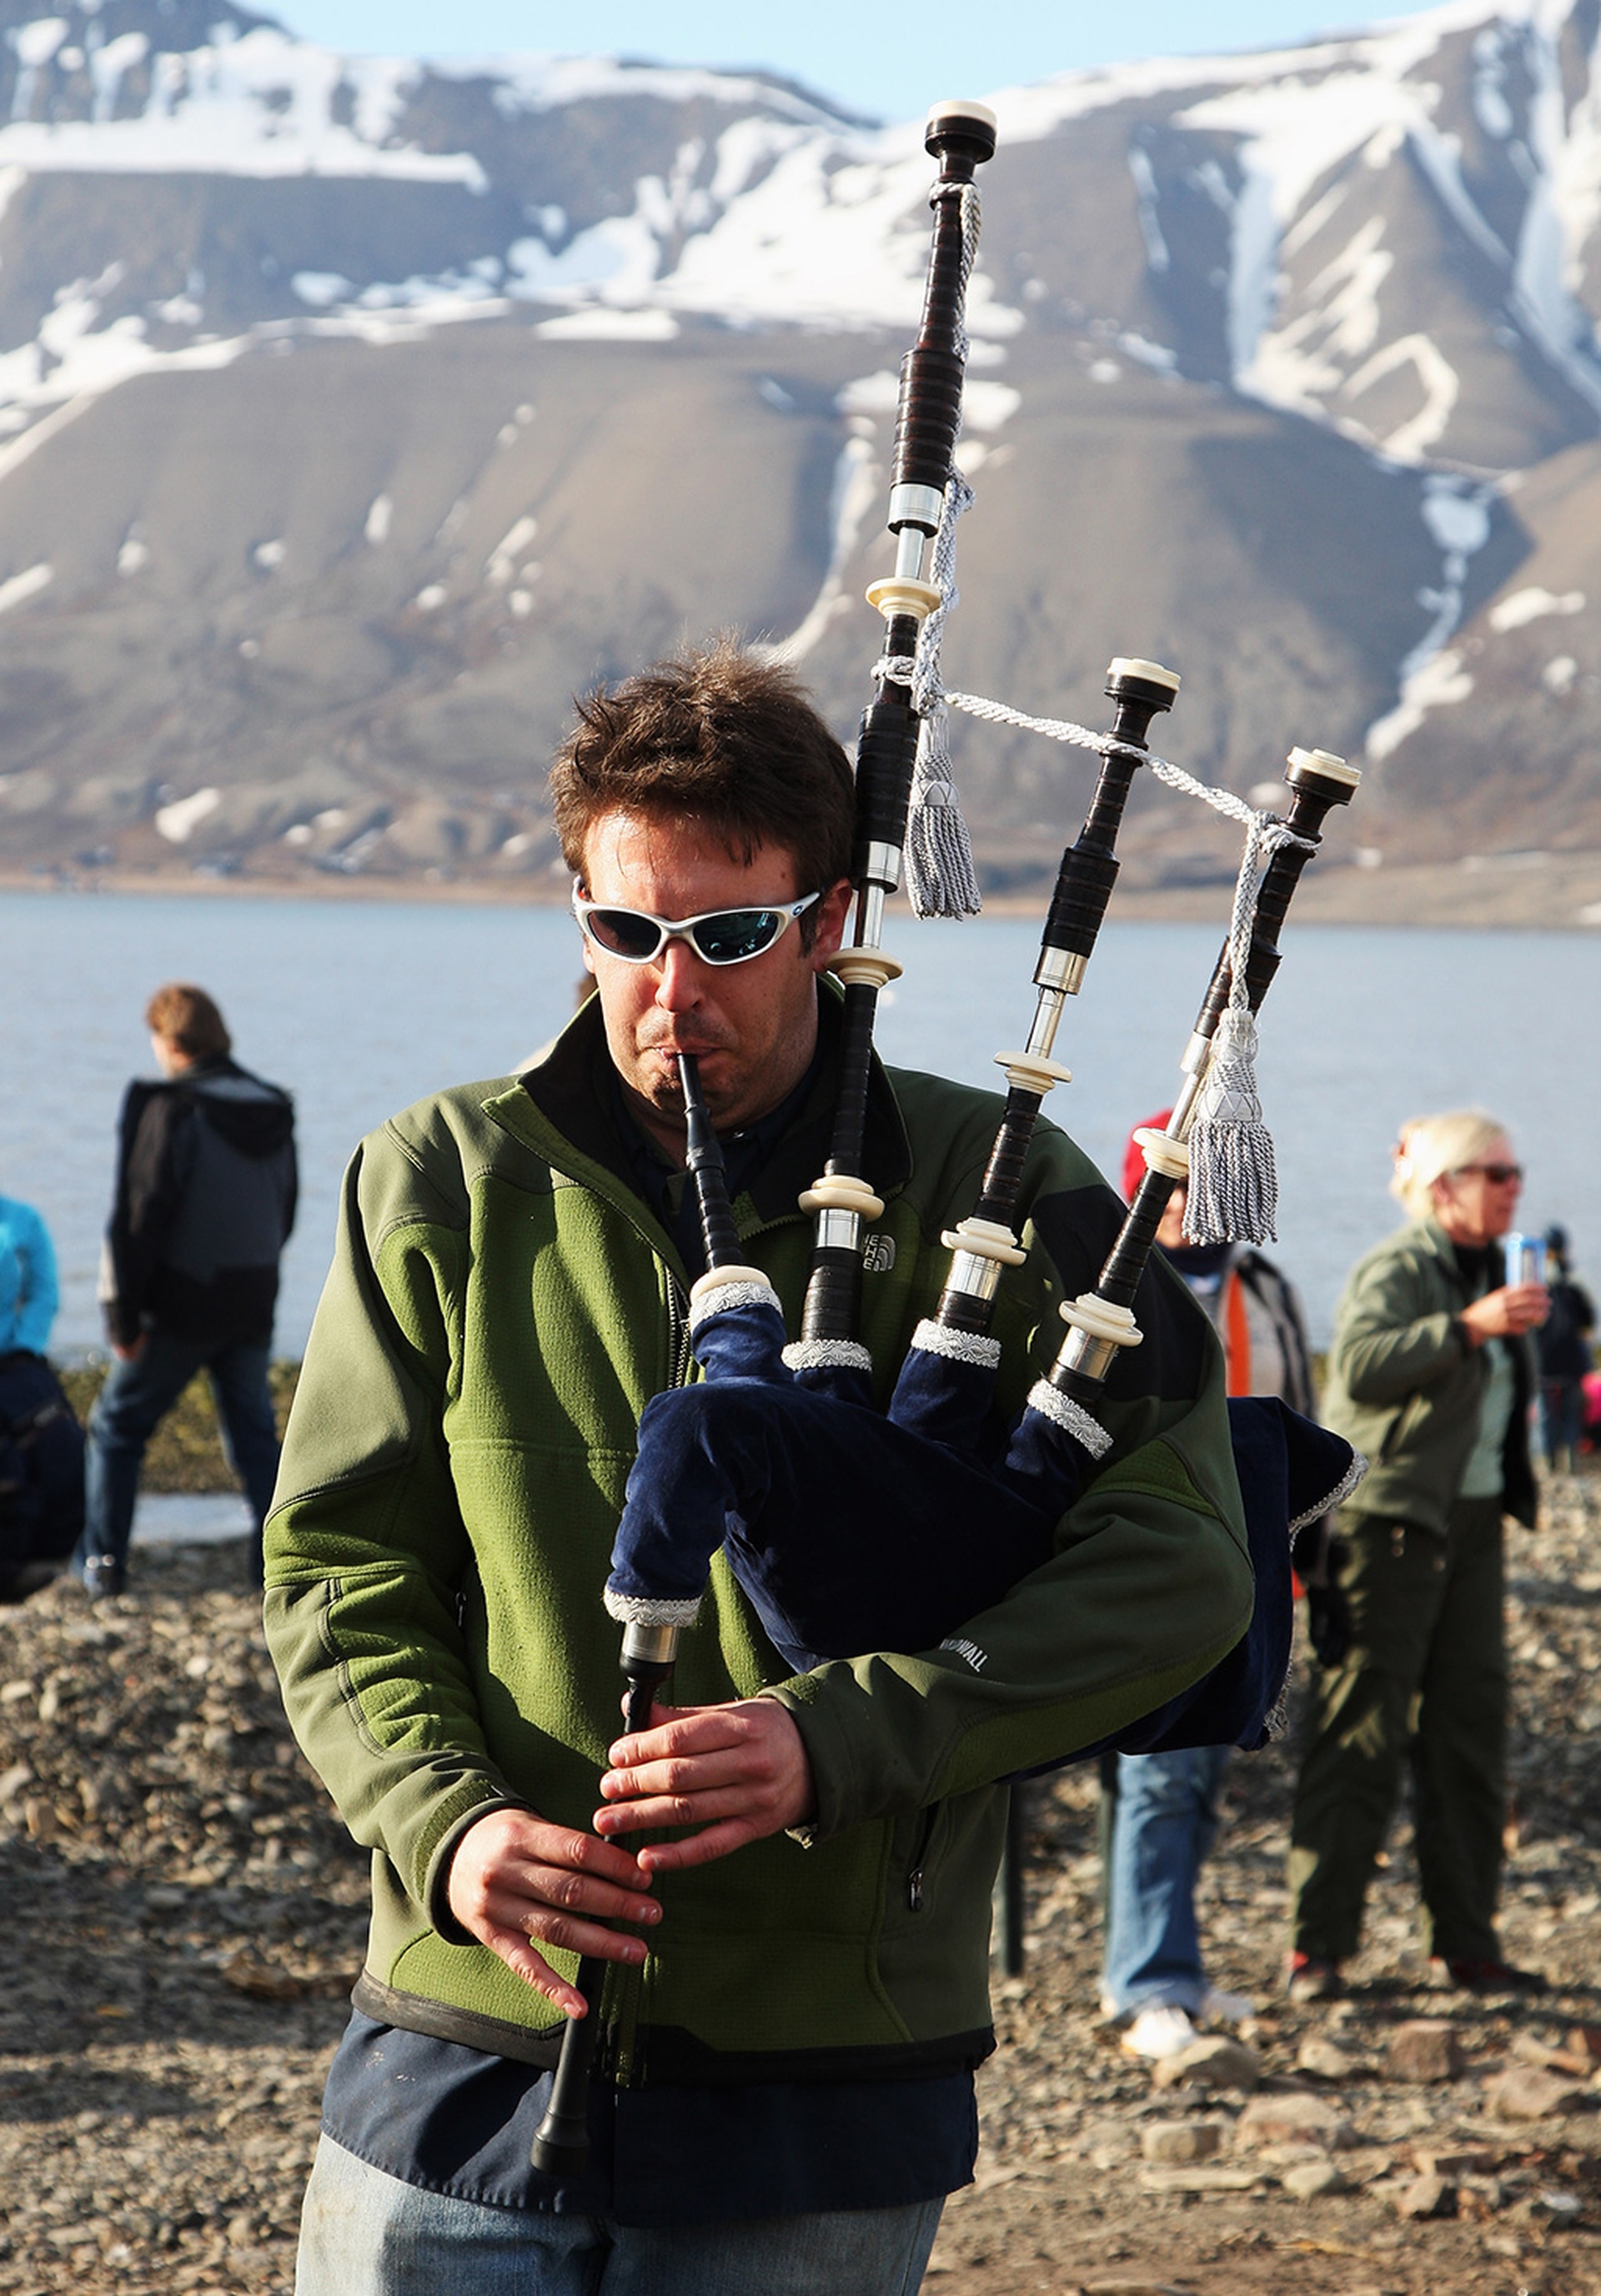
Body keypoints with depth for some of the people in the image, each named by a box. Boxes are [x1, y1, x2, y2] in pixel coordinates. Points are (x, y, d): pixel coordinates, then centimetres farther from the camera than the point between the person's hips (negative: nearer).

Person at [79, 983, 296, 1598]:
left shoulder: (167, 1109, -15)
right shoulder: (273, 1112, 5)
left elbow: (138, 1218, -17)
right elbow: (284, 1214, 14)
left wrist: (122, 1315, -13)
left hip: (181, 1306, -5)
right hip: (253, 1305, 5)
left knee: (117, 1426, 9)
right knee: (255, 1434, 14)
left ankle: (103, 1562, 8)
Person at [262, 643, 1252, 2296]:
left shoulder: (987, 1196, -2)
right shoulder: (440, 1184, 4)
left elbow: (1178, 1563, -8)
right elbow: (340, 1571, 4)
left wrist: (834, 1738, -20)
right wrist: (446, 1823, -16)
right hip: (465, 2065, 2)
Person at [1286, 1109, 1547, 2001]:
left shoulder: (1488, 1273, 17)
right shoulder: (1395, 1271, -11)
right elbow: (1362, 1363, -31)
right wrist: (1468, 1326, -36)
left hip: (1473, 1522, 8)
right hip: (1390, 1518, -8)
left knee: (1472, 1726, 7)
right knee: (1364, 1734, -9)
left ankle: (1467, 1943, 13)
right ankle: (1319, 1946, -6)